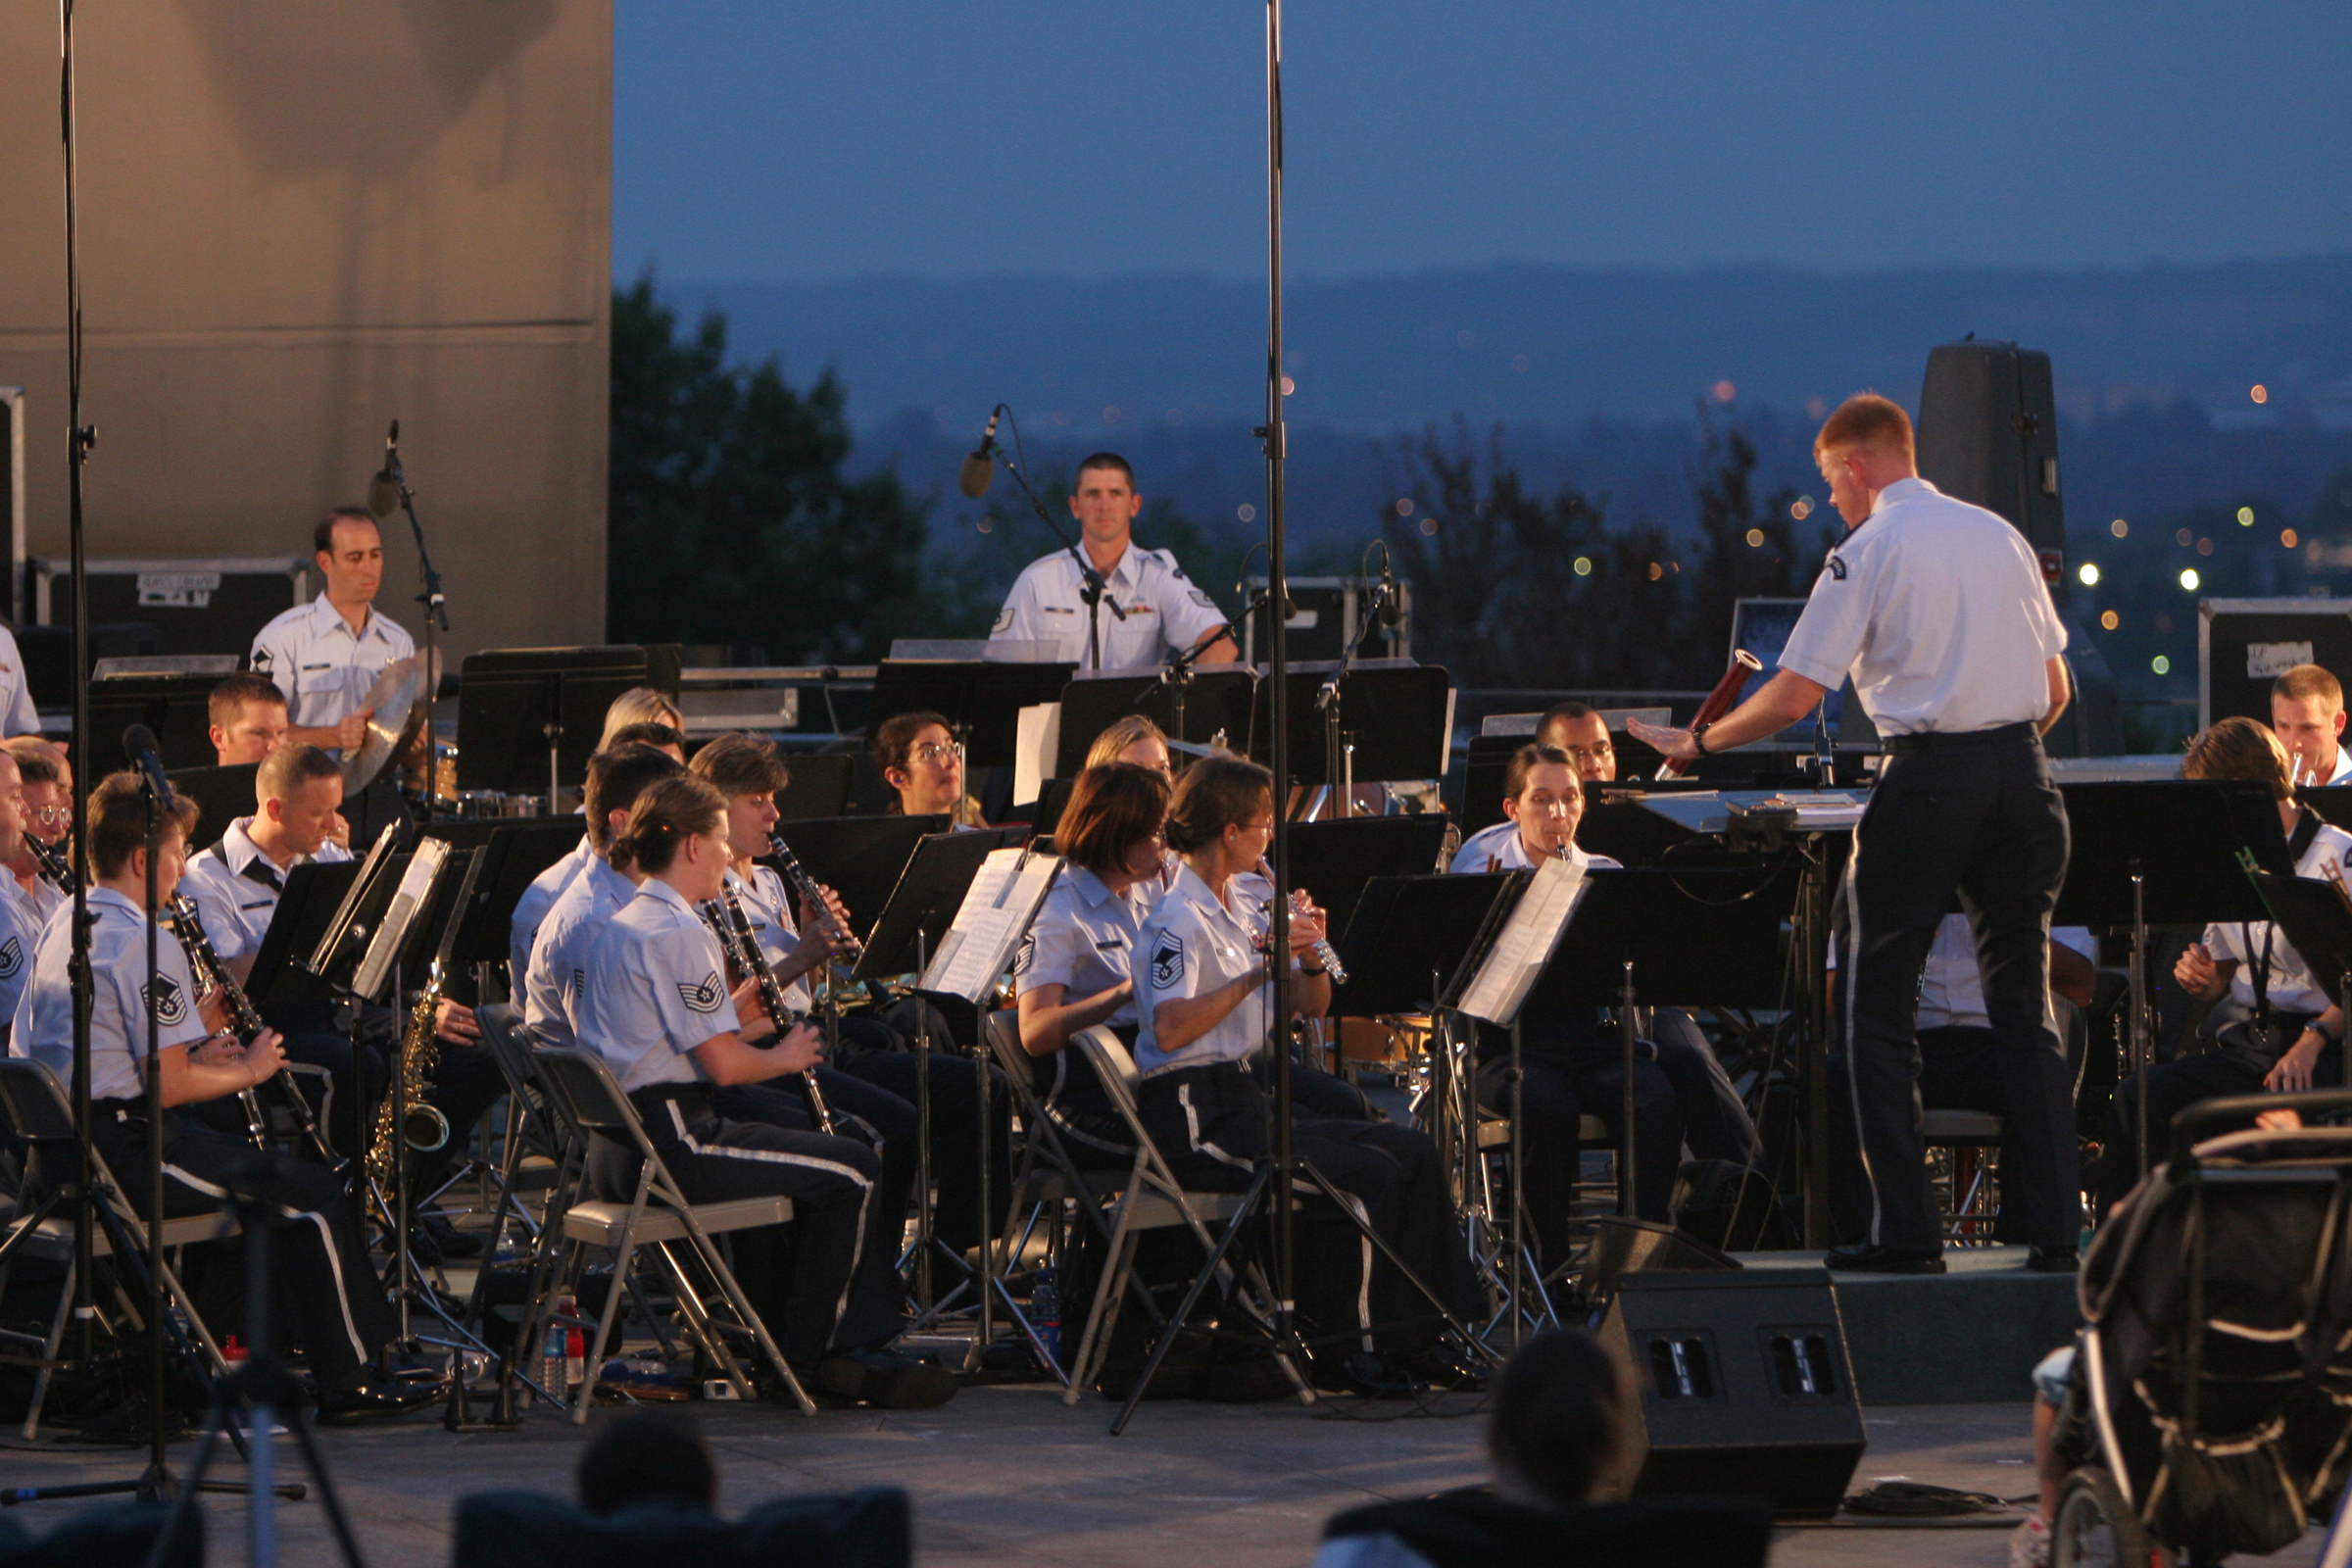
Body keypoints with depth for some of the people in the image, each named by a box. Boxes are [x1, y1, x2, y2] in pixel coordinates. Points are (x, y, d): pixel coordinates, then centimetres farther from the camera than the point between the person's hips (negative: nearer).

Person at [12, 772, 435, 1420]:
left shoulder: (63, 930, 12)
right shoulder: (146, 944, -17)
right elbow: (169, 1087, -19)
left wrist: (189, 1041, 15)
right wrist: (248, 1070, -2)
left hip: (58, 1148, 10)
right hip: (128, 1155, -10)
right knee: (314, 1195, -2)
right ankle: (353, 1378, 4)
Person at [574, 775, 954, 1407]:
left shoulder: (620, 927, 15)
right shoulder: (678, 934, -17)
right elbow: (724, 1066, -19)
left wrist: (737, 1017, 12)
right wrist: (785, 1056, 1)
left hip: (614, 1151, 11)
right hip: (671, 1140, -11)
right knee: (851, 1170, -4)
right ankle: (813, 1349, 7)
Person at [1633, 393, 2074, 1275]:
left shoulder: (1868, 552, -6)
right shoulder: (1999, 537, 12)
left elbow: (1797, 694, -10)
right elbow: (2056, 689, 14)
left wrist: (1697, 743, 3)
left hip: (1930, 775, -6)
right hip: (2021, 773, 6)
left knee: (1879, 1008, 4)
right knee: (2023, 1005, 11)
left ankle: (1905, 1232, -2)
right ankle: (2054, 1225, 7)